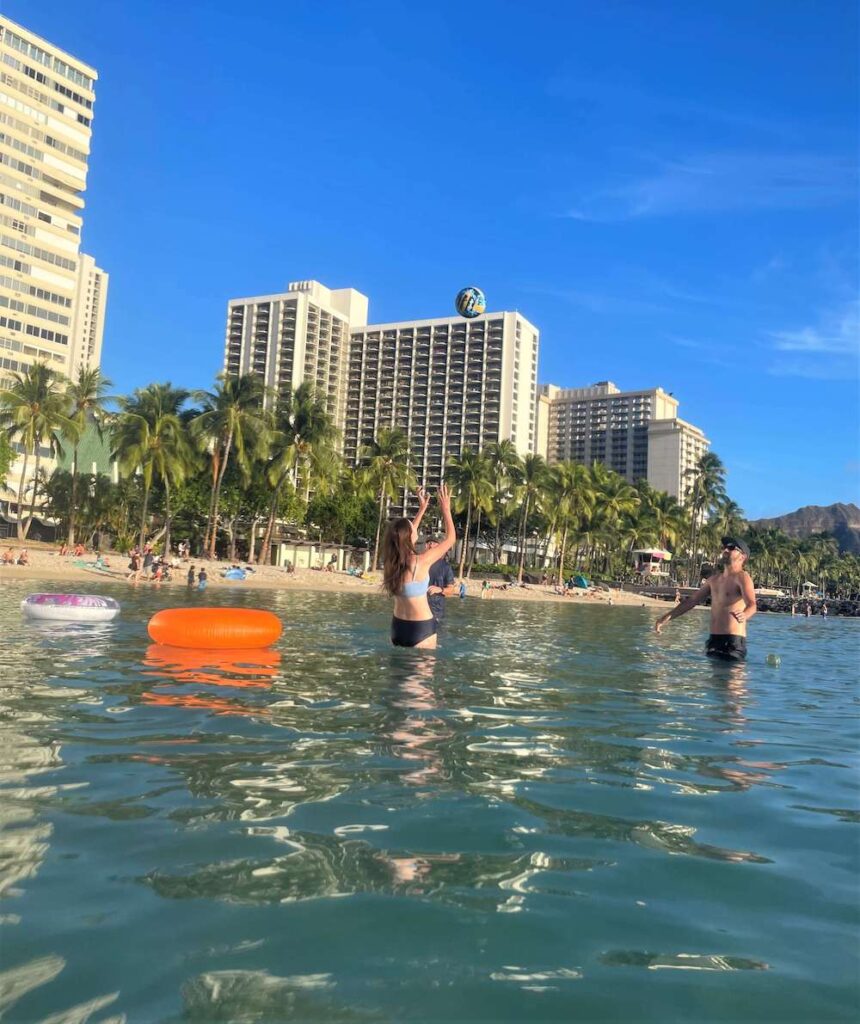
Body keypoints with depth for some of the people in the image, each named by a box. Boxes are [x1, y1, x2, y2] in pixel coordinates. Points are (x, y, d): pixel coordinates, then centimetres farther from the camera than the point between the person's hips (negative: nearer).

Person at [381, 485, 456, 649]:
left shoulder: (392, 561, -2)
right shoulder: (420, 562, -20)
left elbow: (407, 532, 19)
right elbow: (451, 538, -8)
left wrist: (422, 509, 25)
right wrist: (445, 509, 2)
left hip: (398, 625, 7)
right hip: (421, 628, -7)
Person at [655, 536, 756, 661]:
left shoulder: (742, 577, -7)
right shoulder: (715, 579, 15)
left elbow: (752, 605, -23)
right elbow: (692, 600, 21)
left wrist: (744, 616, -47)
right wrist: (667, 617, 15)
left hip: (733, 641, -7)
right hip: (713, 639, 7)